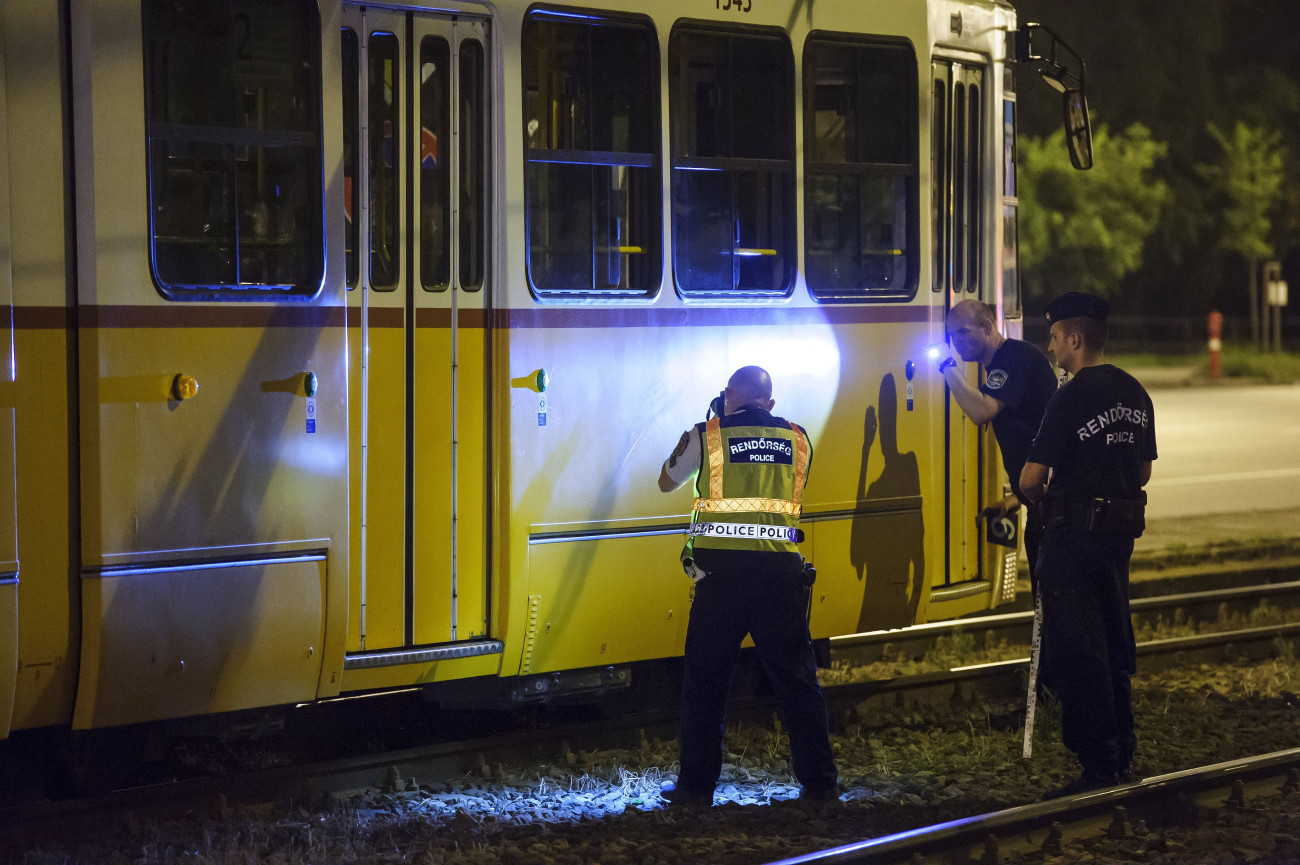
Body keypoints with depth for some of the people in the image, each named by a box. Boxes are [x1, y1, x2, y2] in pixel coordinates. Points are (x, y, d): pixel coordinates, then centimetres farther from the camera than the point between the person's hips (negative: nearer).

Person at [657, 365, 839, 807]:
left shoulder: (706, 435, 3)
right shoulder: (797, 439, 11)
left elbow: (666, 482, 18)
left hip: (722, 566, -2)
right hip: (781, 566, 2)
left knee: (705, 679, 7)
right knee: (796, 676, 9)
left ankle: (697, 786, 8)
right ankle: (819, 782, 11)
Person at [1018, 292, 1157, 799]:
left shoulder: (1071, 399, -17)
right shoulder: (1135, 394, 8)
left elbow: (1030, 479, -16)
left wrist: (1041, 497, 5)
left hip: (1075, 533, -8)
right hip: (1122, 528, 8)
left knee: (1076, 652, -4)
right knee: (1115, 644, 16)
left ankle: (1097, 766, -5)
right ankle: (1121, 754, 22)